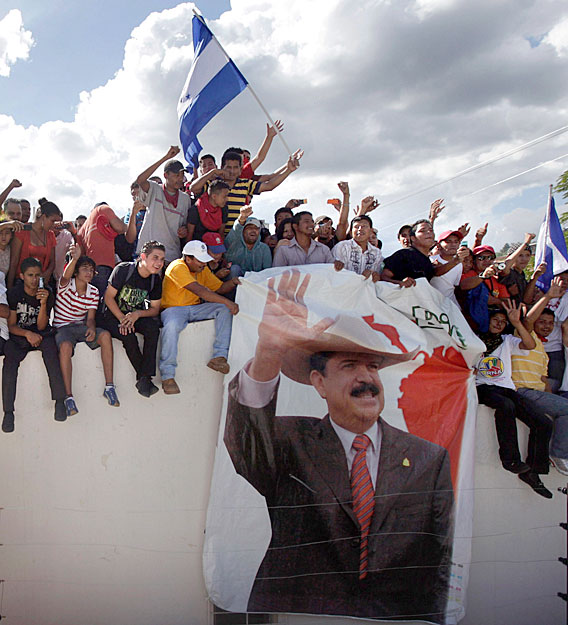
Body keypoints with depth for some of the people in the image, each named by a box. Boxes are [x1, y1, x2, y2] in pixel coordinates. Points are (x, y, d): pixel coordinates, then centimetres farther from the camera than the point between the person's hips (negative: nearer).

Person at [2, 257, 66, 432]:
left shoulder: (47, 293, -3)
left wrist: (44, 303, -21)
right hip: (18, 335, 0)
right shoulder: (14, 293, -4)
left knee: (50, 349, -32)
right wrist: (27, 334, -23)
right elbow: (11, 325, -3)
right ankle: (8, 411, -24)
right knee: (9, 360, -28)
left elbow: (41, 326, -6)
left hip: (41, 333, 0)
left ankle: (59, 400, -26)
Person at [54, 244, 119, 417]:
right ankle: (69, 396, -33)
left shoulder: (93, 292, 5)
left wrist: (91, 328, -23)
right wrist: (74, 259, -54)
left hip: (81, 326, 4)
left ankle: (109, 387, -21)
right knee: (65, 346, -37)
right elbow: (66, 276, -33)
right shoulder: (66, 285, -7)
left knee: (105, 335, -25)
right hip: (62, 327, -4)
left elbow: (90, 318, 1)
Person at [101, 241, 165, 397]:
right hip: (113, 315, -3)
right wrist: (122, 319, -24)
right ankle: (143, 376, -15)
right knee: (128, 335, -33)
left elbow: (155, 309, 1)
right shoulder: (123, 270, -16)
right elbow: (108, 297, -13)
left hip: (137, 315, 4)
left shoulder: (156, 280, -2)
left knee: (153, 326, -28)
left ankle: (145, 379, -28)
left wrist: (138, 314, -20)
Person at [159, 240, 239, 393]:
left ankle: (219, 356, -17)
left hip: (195, 308, 7)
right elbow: (199, 290, -29)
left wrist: (233, 282, -11)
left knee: (225, 309, -13)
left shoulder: (203, 269, 9)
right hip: (173, 309, -7)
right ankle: (167, 375, -28)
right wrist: (227, 302, -32)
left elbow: (219, 288, 13)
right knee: (171, 326, -40)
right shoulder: (178, 267, -18)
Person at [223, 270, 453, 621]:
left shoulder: (431, 460, 5)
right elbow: (247, 441, -22)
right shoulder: (289, 444, -1)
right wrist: (268, 353, -37)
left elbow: (438, 564, 7)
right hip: (293, 614, -1)